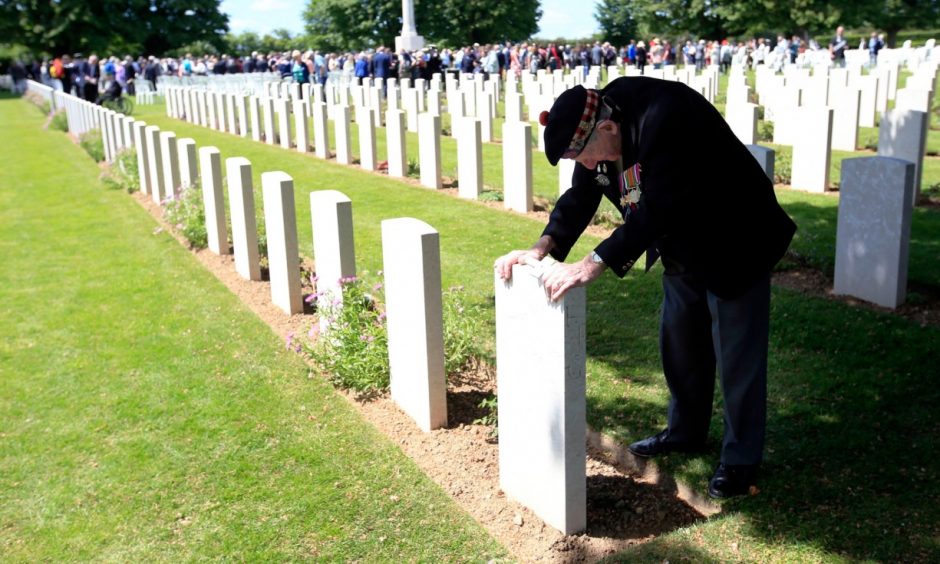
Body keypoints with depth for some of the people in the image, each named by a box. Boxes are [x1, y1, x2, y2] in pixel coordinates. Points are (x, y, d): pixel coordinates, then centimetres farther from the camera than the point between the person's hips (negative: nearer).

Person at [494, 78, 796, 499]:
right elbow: (580, 196, -6)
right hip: (683, 251, 8)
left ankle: (740, 460, 16)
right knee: (679, 346, 18)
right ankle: (685, 431, 37)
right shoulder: (597, 130, -10)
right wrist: (544, 247, -21)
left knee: (737, 356, 1)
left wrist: (591, 266, -44)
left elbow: (655, 207, -41)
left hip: (734, 248, -8)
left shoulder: (667, 118, -36)